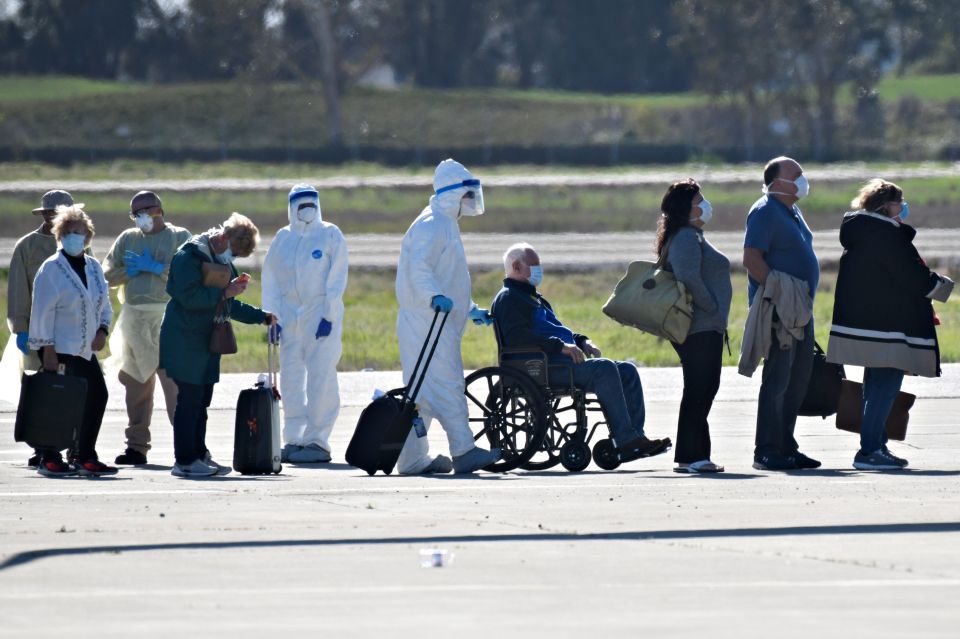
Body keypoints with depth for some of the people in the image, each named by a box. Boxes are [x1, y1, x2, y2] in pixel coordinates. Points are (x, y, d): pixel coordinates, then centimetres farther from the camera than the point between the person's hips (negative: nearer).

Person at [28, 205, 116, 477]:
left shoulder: (93, 267, 12)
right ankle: (49, 459, 1)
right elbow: (43, 310, -11)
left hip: (84, 349, 7)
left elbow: (104, 304, 20)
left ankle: (84, 457, 13)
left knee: (97, 397, 4)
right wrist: (47, 349, -15)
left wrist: (102, 330, 0)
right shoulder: (51, 268, -8)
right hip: (58, 349, -7)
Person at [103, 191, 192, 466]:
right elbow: (107, 275, 12)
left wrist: (155, 267, -10)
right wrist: (131, 270, -4)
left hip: (167, 316, -5)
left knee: (174, 379, -12)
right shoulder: (128, 239, 18)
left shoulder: (179, 237, 5)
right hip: (134, 317, 5)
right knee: (136, 381, 6)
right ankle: (136, 446, 10)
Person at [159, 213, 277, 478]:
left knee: (201, 400, 11)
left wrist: (263, 317, 19)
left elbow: (229, 305, 26)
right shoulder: (189, 256, -12)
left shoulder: (223, 261, 17)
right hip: (185, 339, -9)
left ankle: (198, 455, 16)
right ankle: (184, 461, -6)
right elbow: (190, 297, -24)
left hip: (207, 342, 9)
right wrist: (225, 293, -21)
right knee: (189, 399, -8)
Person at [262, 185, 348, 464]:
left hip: (321, 315, -5)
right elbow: (271, 280, 13)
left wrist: (329, 315, -11)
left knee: (321, 377, -8)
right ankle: (294, 439, 12)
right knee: (291, 378, 5)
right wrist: (271, 316, 4)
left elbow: (337, 278, -4)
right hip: (290, 315, 5)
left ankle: (317, 441, -6)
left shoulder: (330, 234, 1)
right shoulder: (282, 238, 12)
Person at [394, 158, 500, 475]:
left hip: (437, 319, 11)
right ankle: (463, 452, -18)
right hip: (427, 320, -11)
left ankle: (413, 459, 11)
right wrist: (435, 297, -39)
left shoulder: (445, 224, 24)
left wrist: (470, 310, 30)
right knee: (447, 384, -14)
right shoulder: (432, 224, -11)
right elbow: (418, 267, -25)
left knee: (423, 393, 10)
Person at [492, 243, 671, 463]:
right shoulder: (508, 299, -2)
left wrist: (582, 341, 14)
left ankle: (635, 438, -12)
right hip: (542, 367, -10)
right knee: (604, 368, -28)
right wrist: (561, 346, -22)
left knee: (628, 371, -2)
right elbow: (517, 337, -19)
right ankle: (624, 440, -31)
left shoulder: (535, 299, 31)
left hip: (564, 361, 10)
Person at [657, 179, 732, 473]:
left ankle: (693, 454, 14)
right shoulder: (687, 237, -12)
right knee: (700, 388, -10)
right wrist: (712, 308, -16)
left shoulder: (692, 236, 22)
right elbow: (689, 277, -25)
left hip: (704, 327, 11)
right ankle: (690, 456, -11)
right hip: (701, 327, -11)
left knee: (701, 389, 12)